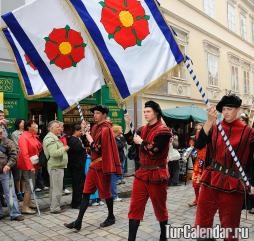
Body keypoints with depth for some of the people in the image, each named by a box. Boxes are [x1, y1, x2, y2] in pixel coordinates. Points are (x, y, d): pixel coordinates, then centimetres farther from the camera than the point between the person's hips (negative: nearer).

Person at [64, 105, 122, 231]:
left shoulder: (105, 129, -16)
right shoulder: (95, 127, 11)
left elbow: (100, 149, -20)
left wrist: (91, 140, -15)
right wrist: (86, 134, 7)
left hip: (102, 165, -9)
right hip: (94, 164, 9)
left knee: (105, 192, 6)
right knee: (86, 192, 6)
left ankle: (111, 217, 26)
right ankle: (78, 222, 10)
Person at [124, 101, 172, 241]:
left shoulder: (163, 130, -12)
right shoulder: (144, 129, 10)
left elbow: (154, 150, -23)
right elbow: (130, 139, 12)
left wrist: (140, 142, -12)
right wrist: (128, 124, 0)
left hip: (156, 175, -6)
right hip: (141, 173, 7)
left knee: (160, 208, 10)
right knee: (135, 207, 6)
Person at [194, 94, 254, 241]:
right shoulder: (214, 127, 3)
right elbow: (199, 145, -12)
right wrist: (210, 121, -19)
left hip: (233, 184, -2)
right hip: (211, 179, 2)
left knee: (230, 224, 13)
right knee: (203, 220, 9)